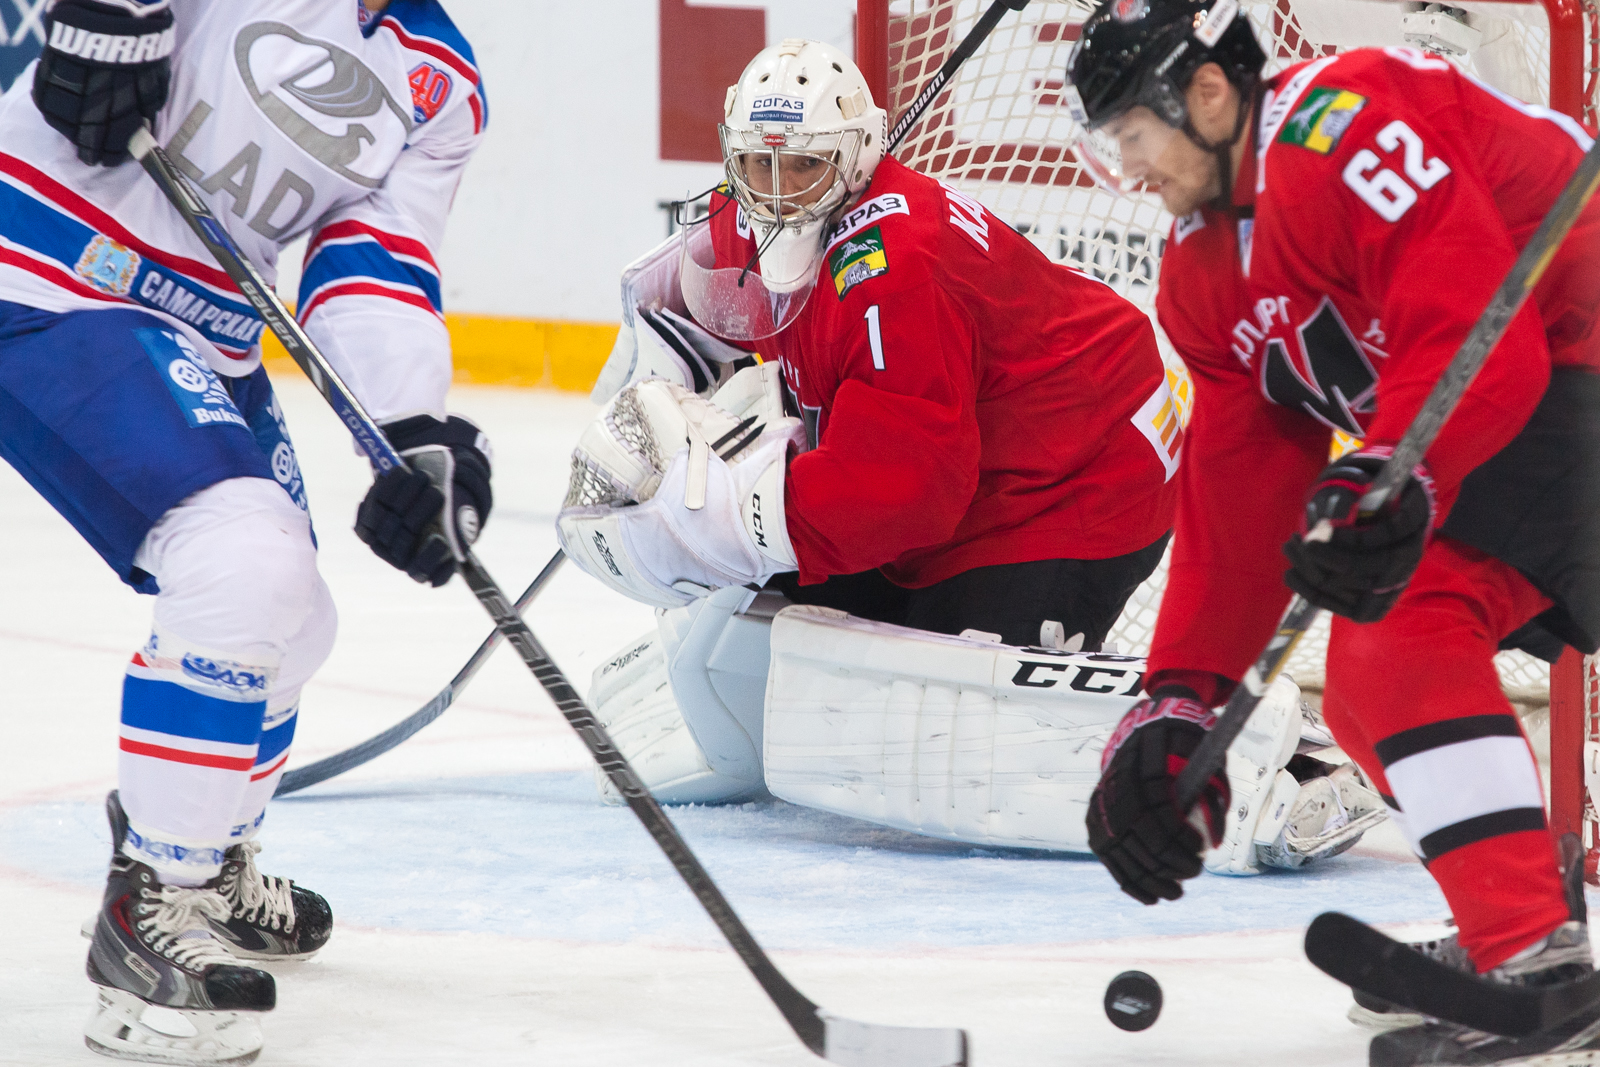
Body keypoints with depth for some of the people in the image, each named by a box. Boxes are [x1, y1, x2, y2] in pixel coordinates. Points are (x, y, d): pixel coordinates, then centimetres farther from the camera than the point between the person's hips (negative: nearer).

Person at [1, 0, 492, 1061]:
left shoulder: (443, 88, 8)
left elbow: (376, 270, 0)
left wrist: (425, 437, -16)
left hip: (200, 334, 9)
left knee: (287, 622, 20)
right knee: (247, 563, -23)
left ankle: (207, 862, 47)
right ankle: (150, 910, -12)